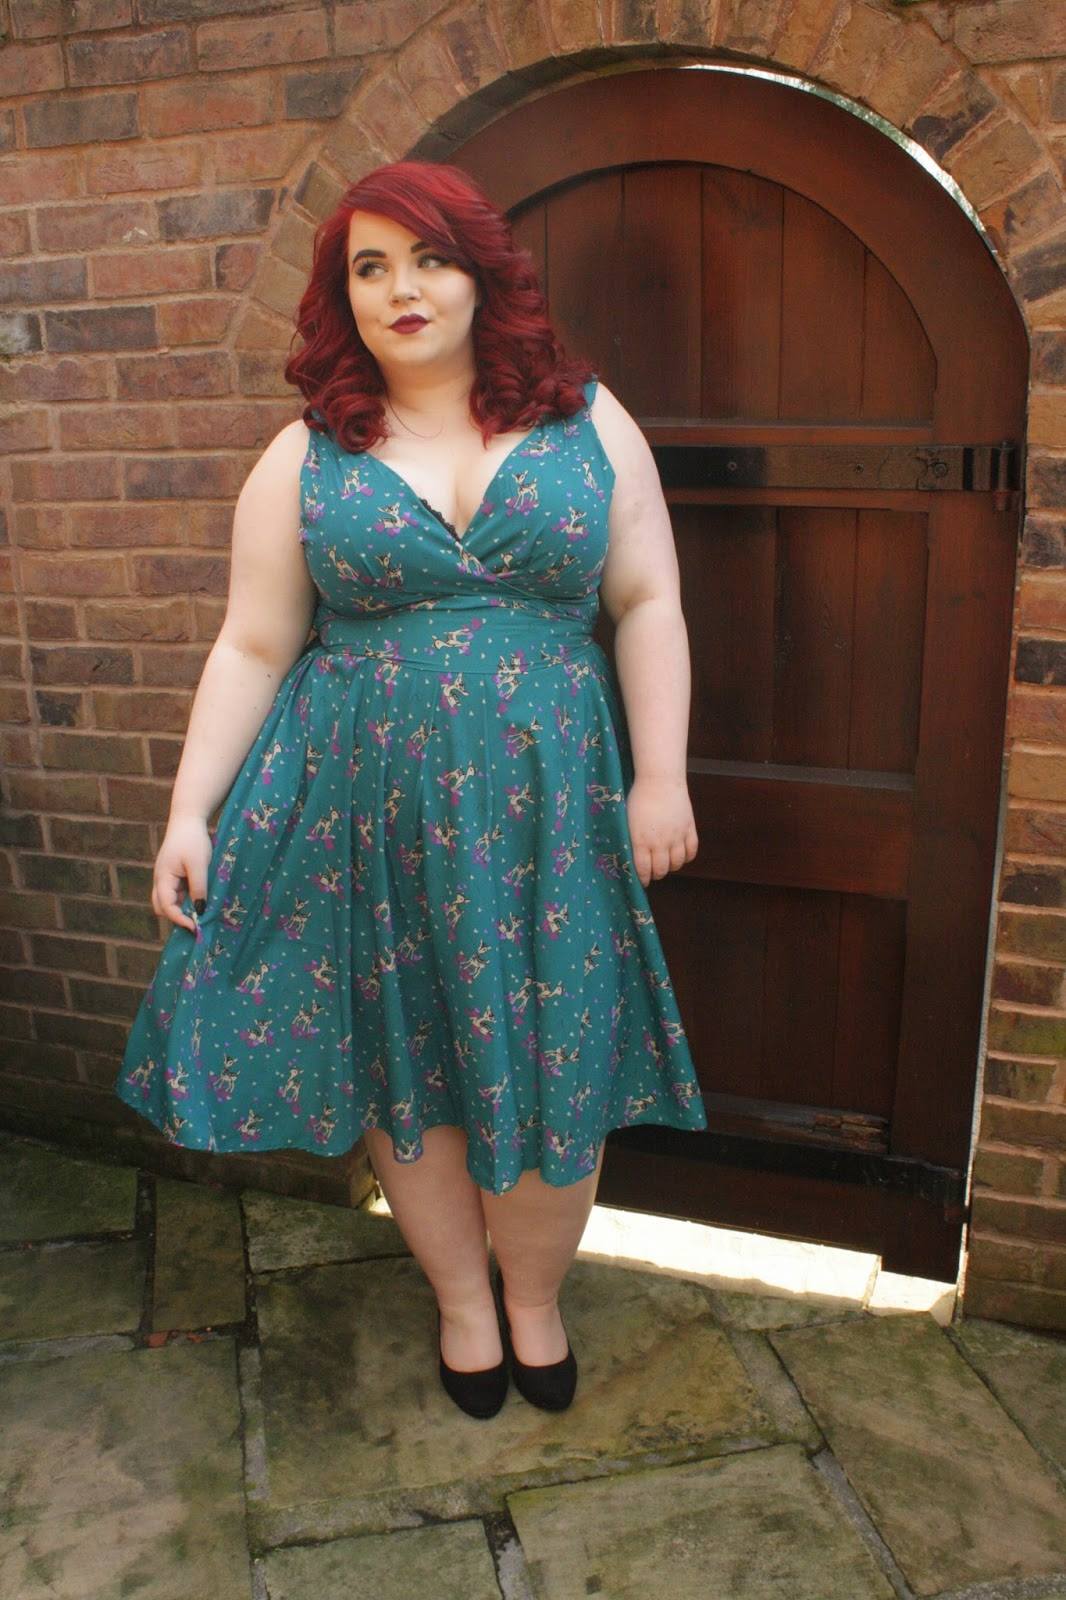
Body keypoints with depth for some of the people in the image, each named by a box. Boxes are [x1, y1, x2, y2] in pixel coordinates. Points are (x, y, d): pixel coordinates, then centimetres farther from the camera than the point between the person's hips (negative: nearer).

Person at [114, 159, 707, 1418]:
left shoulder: (587, 419, 4)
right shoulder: (304, 458, 4)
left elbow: (646, 605, 2)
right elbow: (251, 645, 3)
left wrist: (661, 777, -5)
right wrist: (190, 810, -2)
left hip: (549, 803, 0)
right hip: (368, 806, 1)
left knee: (553, 1061, 7)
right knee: (405, 1061, 11)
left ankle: (534, 1293, 36)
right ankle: (460, 1298, 37)